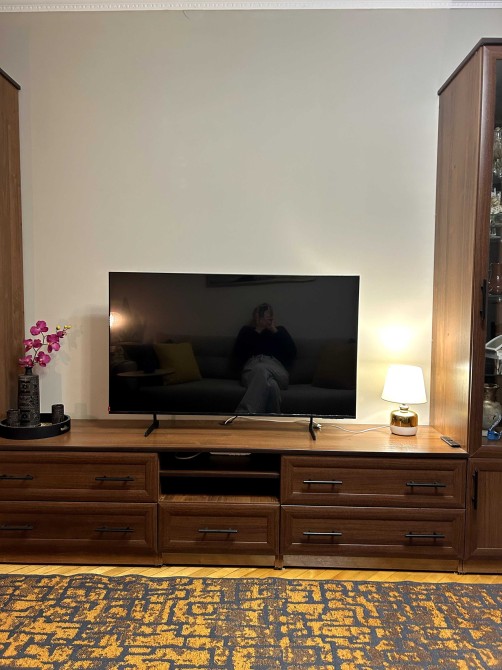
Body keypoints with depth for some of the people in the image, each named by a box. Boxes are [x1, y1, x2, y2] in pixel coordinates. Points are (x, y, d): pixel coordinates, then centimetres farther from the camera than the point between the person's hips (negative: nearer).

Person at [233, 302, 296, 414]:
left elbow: (292, 352, 13)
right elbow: (238, 353, 8)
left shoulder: (280, 330, 31)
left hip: (276, 368, 1)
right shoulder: (247, 330, 29)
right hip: (252, 367, 0)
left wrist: (274, 330, 11)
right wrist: (257, 331, 9)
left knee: (261, 370, -42)